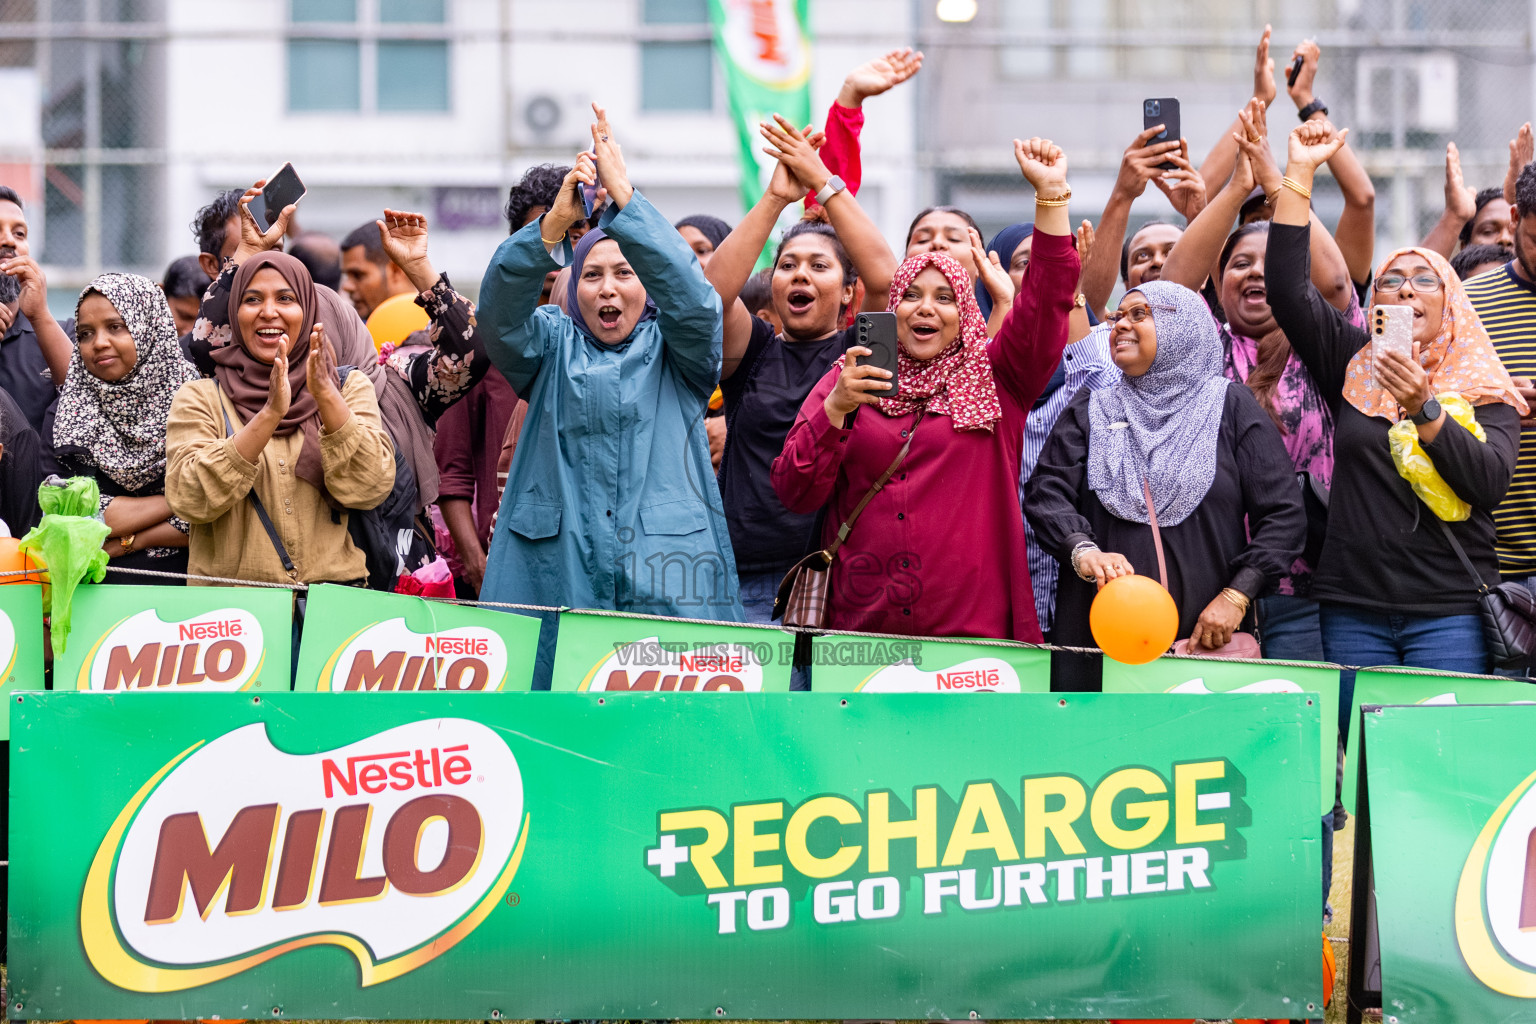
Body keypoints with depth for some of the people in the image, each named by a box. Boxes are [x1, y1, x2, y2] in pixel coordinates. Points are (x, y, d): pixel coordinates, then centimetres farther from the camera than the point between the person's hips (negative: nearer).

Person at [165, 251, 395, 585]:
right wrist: (270, 414, -16)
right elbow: (188, 501, -8)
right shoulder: (200, 398, 8)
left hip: (333, 593, 1)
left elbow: (370, 489, -3)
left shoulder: (350, 388, 12)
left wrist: (325, 395, -13)